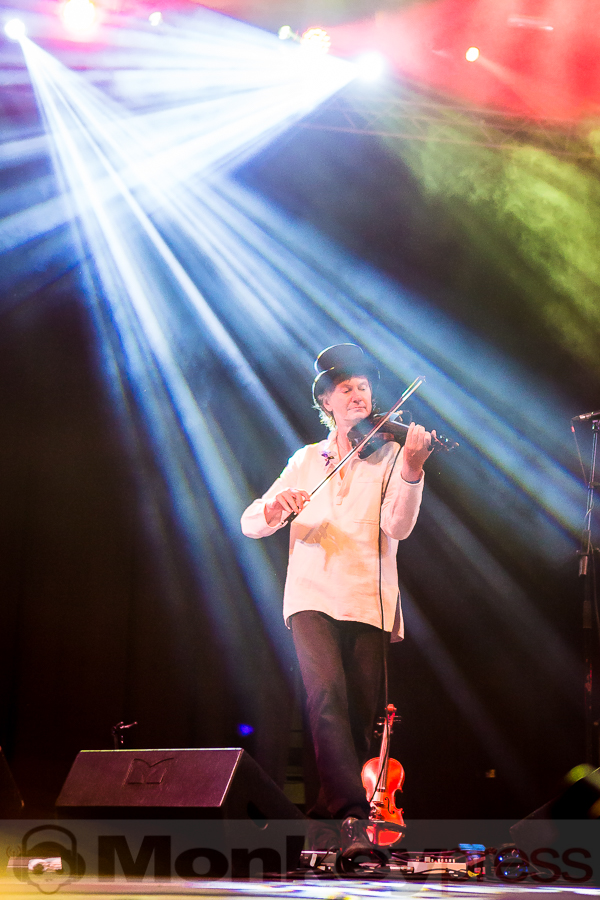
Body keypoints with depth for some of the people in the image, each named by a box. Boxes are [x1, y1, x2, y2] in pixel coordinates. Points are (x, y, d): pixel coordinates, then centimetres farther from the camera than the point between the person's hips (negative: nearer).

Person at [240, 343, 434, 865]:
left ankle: (329, 809, 15)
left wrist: (411, 470, -24)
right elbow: (250, 525, 11)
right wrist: (276, 508, -12)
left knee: (359, 716, -3)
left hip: (369, 600, 0)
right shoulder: (306, 460, 16)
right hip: (313, 595, 0)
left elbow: (398, 527, -8)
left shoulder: (388, 455, 9)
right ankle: (354, 815, -24)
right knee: (328, 694, -22)